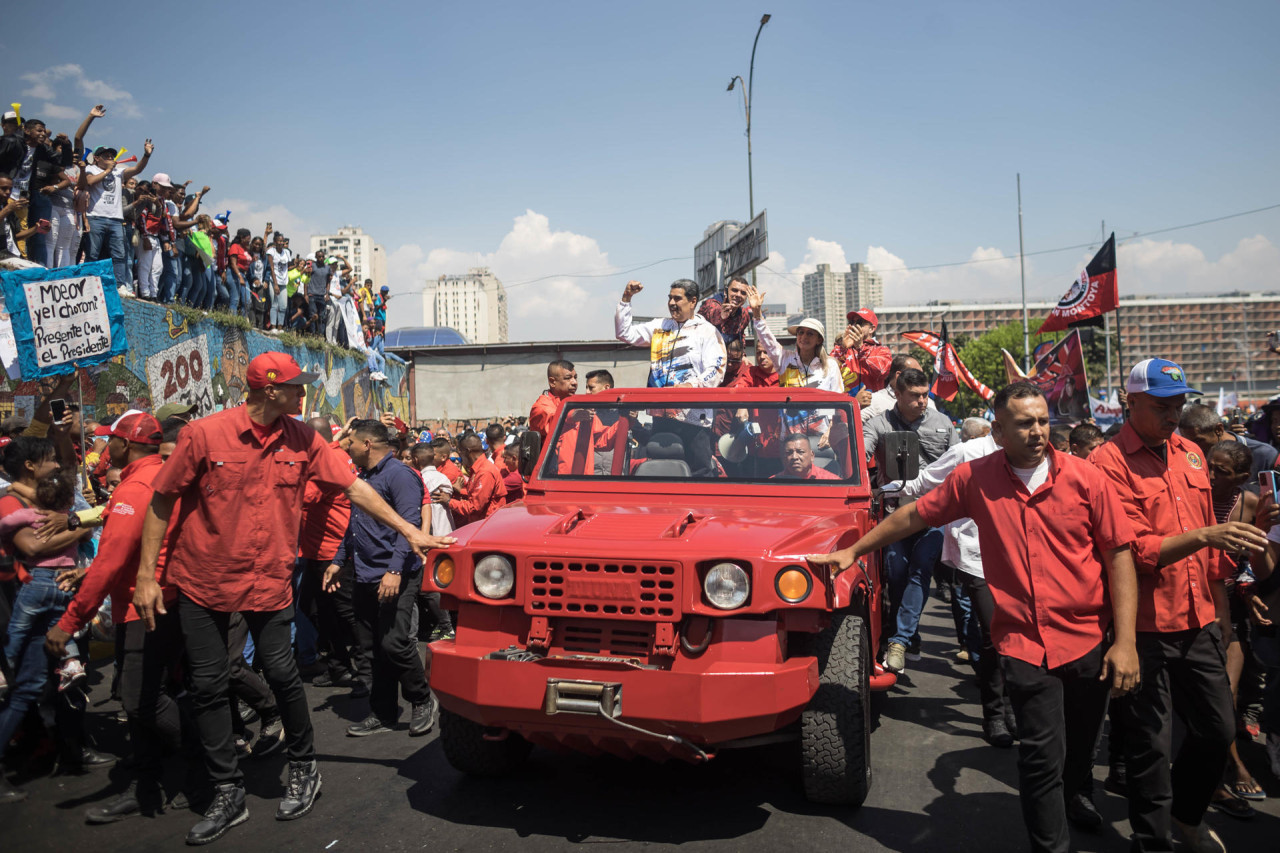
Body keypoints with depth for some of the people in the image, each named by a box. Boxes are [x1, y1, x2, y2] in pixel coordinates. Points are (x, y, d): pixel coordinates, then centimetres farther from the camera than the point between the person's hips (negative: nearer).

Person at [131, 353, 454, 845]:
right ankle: (228, 794, 19)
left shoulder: (302, 440, -3)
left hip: (268, 580, 1)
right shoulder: (204, 434, -12)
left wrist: (409, 532, -2)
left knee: (282, 674, 2)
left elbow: (355, 488, 0)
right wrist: (146, 576, -6)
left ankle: (304, 769, 26)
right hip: (201, 579, -1)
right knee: (207, 685, 5)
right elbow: (161, 503, -4)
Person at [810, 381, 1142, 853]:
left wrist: (1125, 641, -9)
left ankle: (1072, 796, 54)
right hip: (1023, 643, -1)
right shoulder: (975, 478, -4)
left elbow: (1119, 554, -4)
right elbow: (915, 514, 8)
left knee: (1081, 747, 22)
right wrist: (852, 551, 12)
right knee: (1042, 757, -4)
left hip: (1088, 640, 2)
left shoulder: (1086, 478, -6)